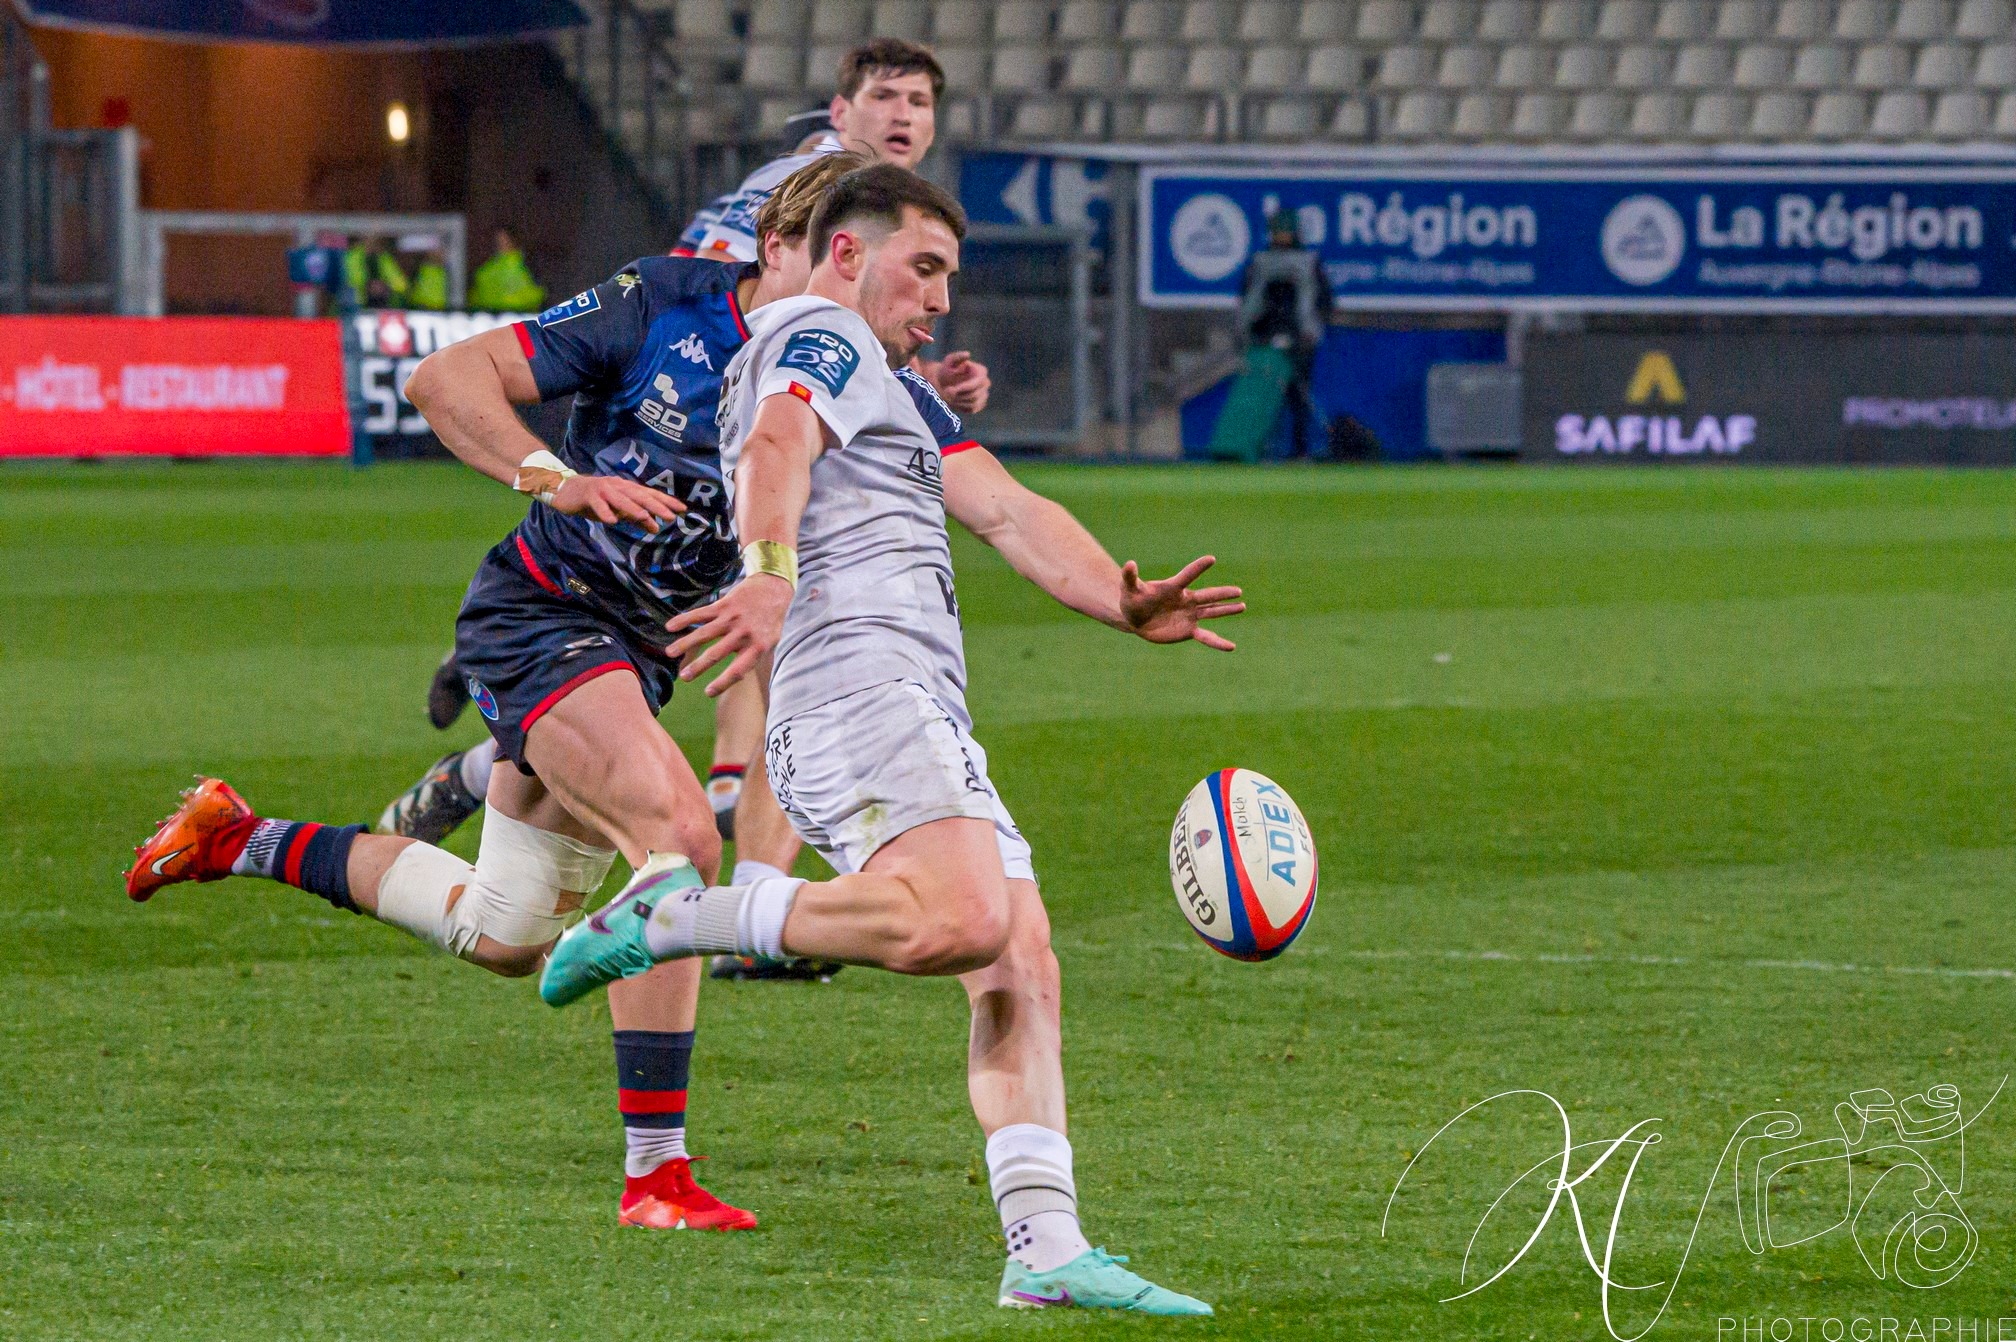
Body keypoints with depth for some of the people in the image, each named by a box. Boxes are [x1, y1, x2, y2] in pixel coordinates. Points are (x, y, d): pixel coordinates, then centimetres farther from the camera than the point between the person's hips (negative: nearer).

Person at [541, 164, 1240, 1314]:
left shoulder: (898, 390, 34)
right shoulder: (816, 335, 5)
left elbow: (1005, 509, 21)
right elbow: (777, 450, -17)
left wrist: (1123, 604, 4)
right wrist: (772, 574, -39)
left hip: (926, 713, 10)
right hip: (855, 675, -10)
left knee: (1023, 971, 0)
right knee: (963, 919, -31)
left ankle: (1047, 1252, -6)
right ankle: (678, 914, -20)